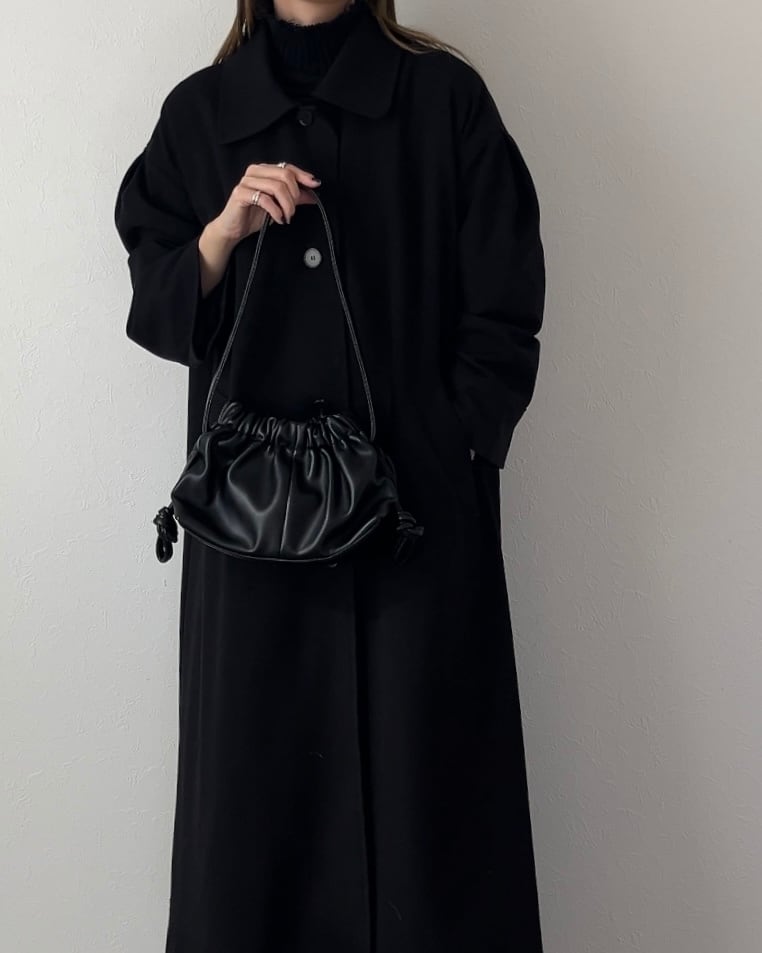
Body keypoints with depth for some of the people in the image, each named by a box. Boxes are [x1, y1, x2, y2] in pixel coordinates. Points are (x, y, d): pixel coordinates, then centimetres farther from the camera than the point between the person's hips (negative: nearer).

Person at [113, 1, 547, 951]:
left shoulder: (444, 97, 4)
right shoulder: (198, 112, 11)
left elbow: (502, 318, 2)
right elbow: (155, 314, 9)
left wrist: (443, 446, -6)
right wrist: (224, 231, -8)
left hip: (420, 503, -1)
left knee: (423, 774, 1)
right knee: (258, 776, 6)